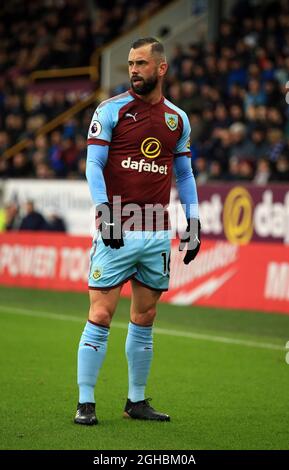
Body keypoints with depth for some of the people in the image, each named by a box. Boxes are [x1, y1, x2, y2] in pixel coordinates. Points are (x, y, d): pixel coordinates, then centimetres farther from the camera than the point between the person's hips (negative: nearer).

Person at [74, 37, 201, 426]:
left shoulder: (177, 119, 11)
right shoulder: (111, 110, -1)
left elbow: (184, 173, 19)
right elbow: (93, 164, -5)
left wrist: (194, 223, 11)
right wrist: (104, 211, -18)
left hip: (157, 234, 4)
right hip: (116, 231, -4)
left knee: (144, 320, 9)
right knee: (101, 315, -7)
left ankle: (136, 401, 18)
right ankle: (85, 403, -2)